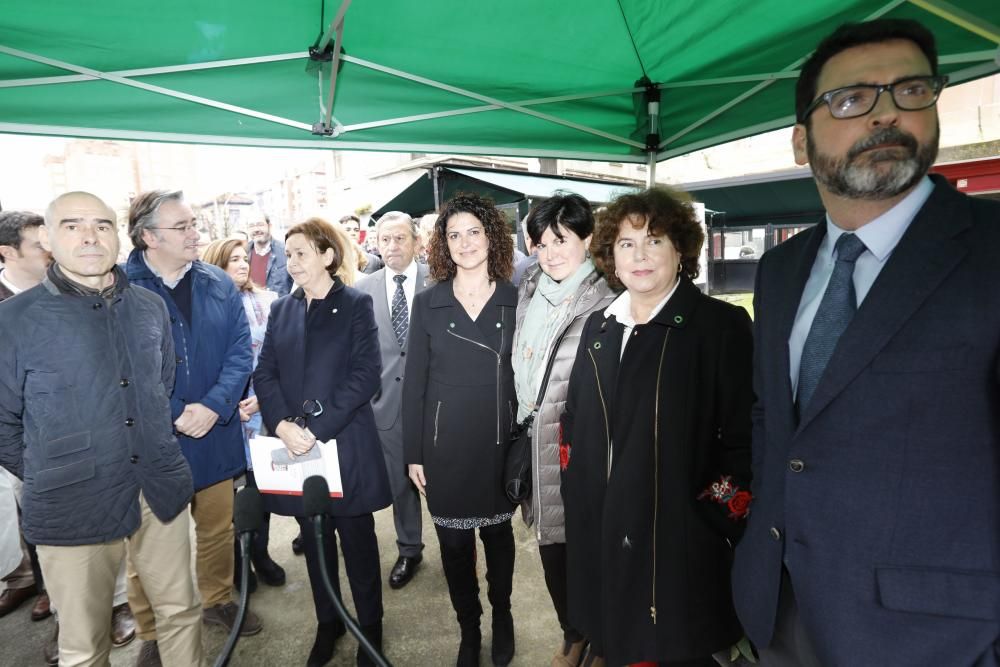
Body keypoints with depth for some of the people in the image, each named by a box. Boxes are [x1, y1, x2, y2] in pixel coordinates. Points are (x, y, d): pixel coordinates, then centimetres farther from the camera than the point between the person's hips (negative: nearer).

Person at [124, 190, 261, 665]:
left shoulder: (219, 284, 1)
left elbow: (240, 350, -3)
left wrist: (213, 405, -16)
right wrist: (174, 416, -18)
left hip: (214, 434, 4)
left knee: (219, 527, 20)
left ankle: (218, 600, 43)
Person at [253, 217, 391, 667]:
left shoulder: (356, 305, -3)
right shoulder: (281, 309, 10)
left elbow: (365, 376, -12)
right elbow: (265, 374, 4)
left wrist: (316, 429, -17)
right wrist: (282, 424, -13)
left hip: (345, 444, -4)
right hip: (295, 445, 4)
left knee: (357, 541, 8)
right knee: (314, 542, 15)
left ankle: (370, 627, 28)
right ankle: (327, 622, 34)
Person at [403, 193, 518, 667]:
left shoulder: (515, 301, -3)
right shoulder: (427, 303, -2)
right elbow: (414, 383, -1)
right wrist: (413, 453, -2)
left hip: (500, 445, 0)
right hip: (444, 447, 1)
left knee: (498, 534, 17)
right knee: (454, 542, 13)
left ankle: (502, 616, 43)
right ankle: (469, 628, 36)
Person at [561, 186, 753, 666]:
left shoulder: (722, 325, -9)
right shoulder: (598, 326, 8)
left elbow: (745, 437, -11)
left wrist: (715, 518, -13)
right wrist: (576, 494, 11)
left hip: (678, 534, -5)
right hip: (599, 532, 5)